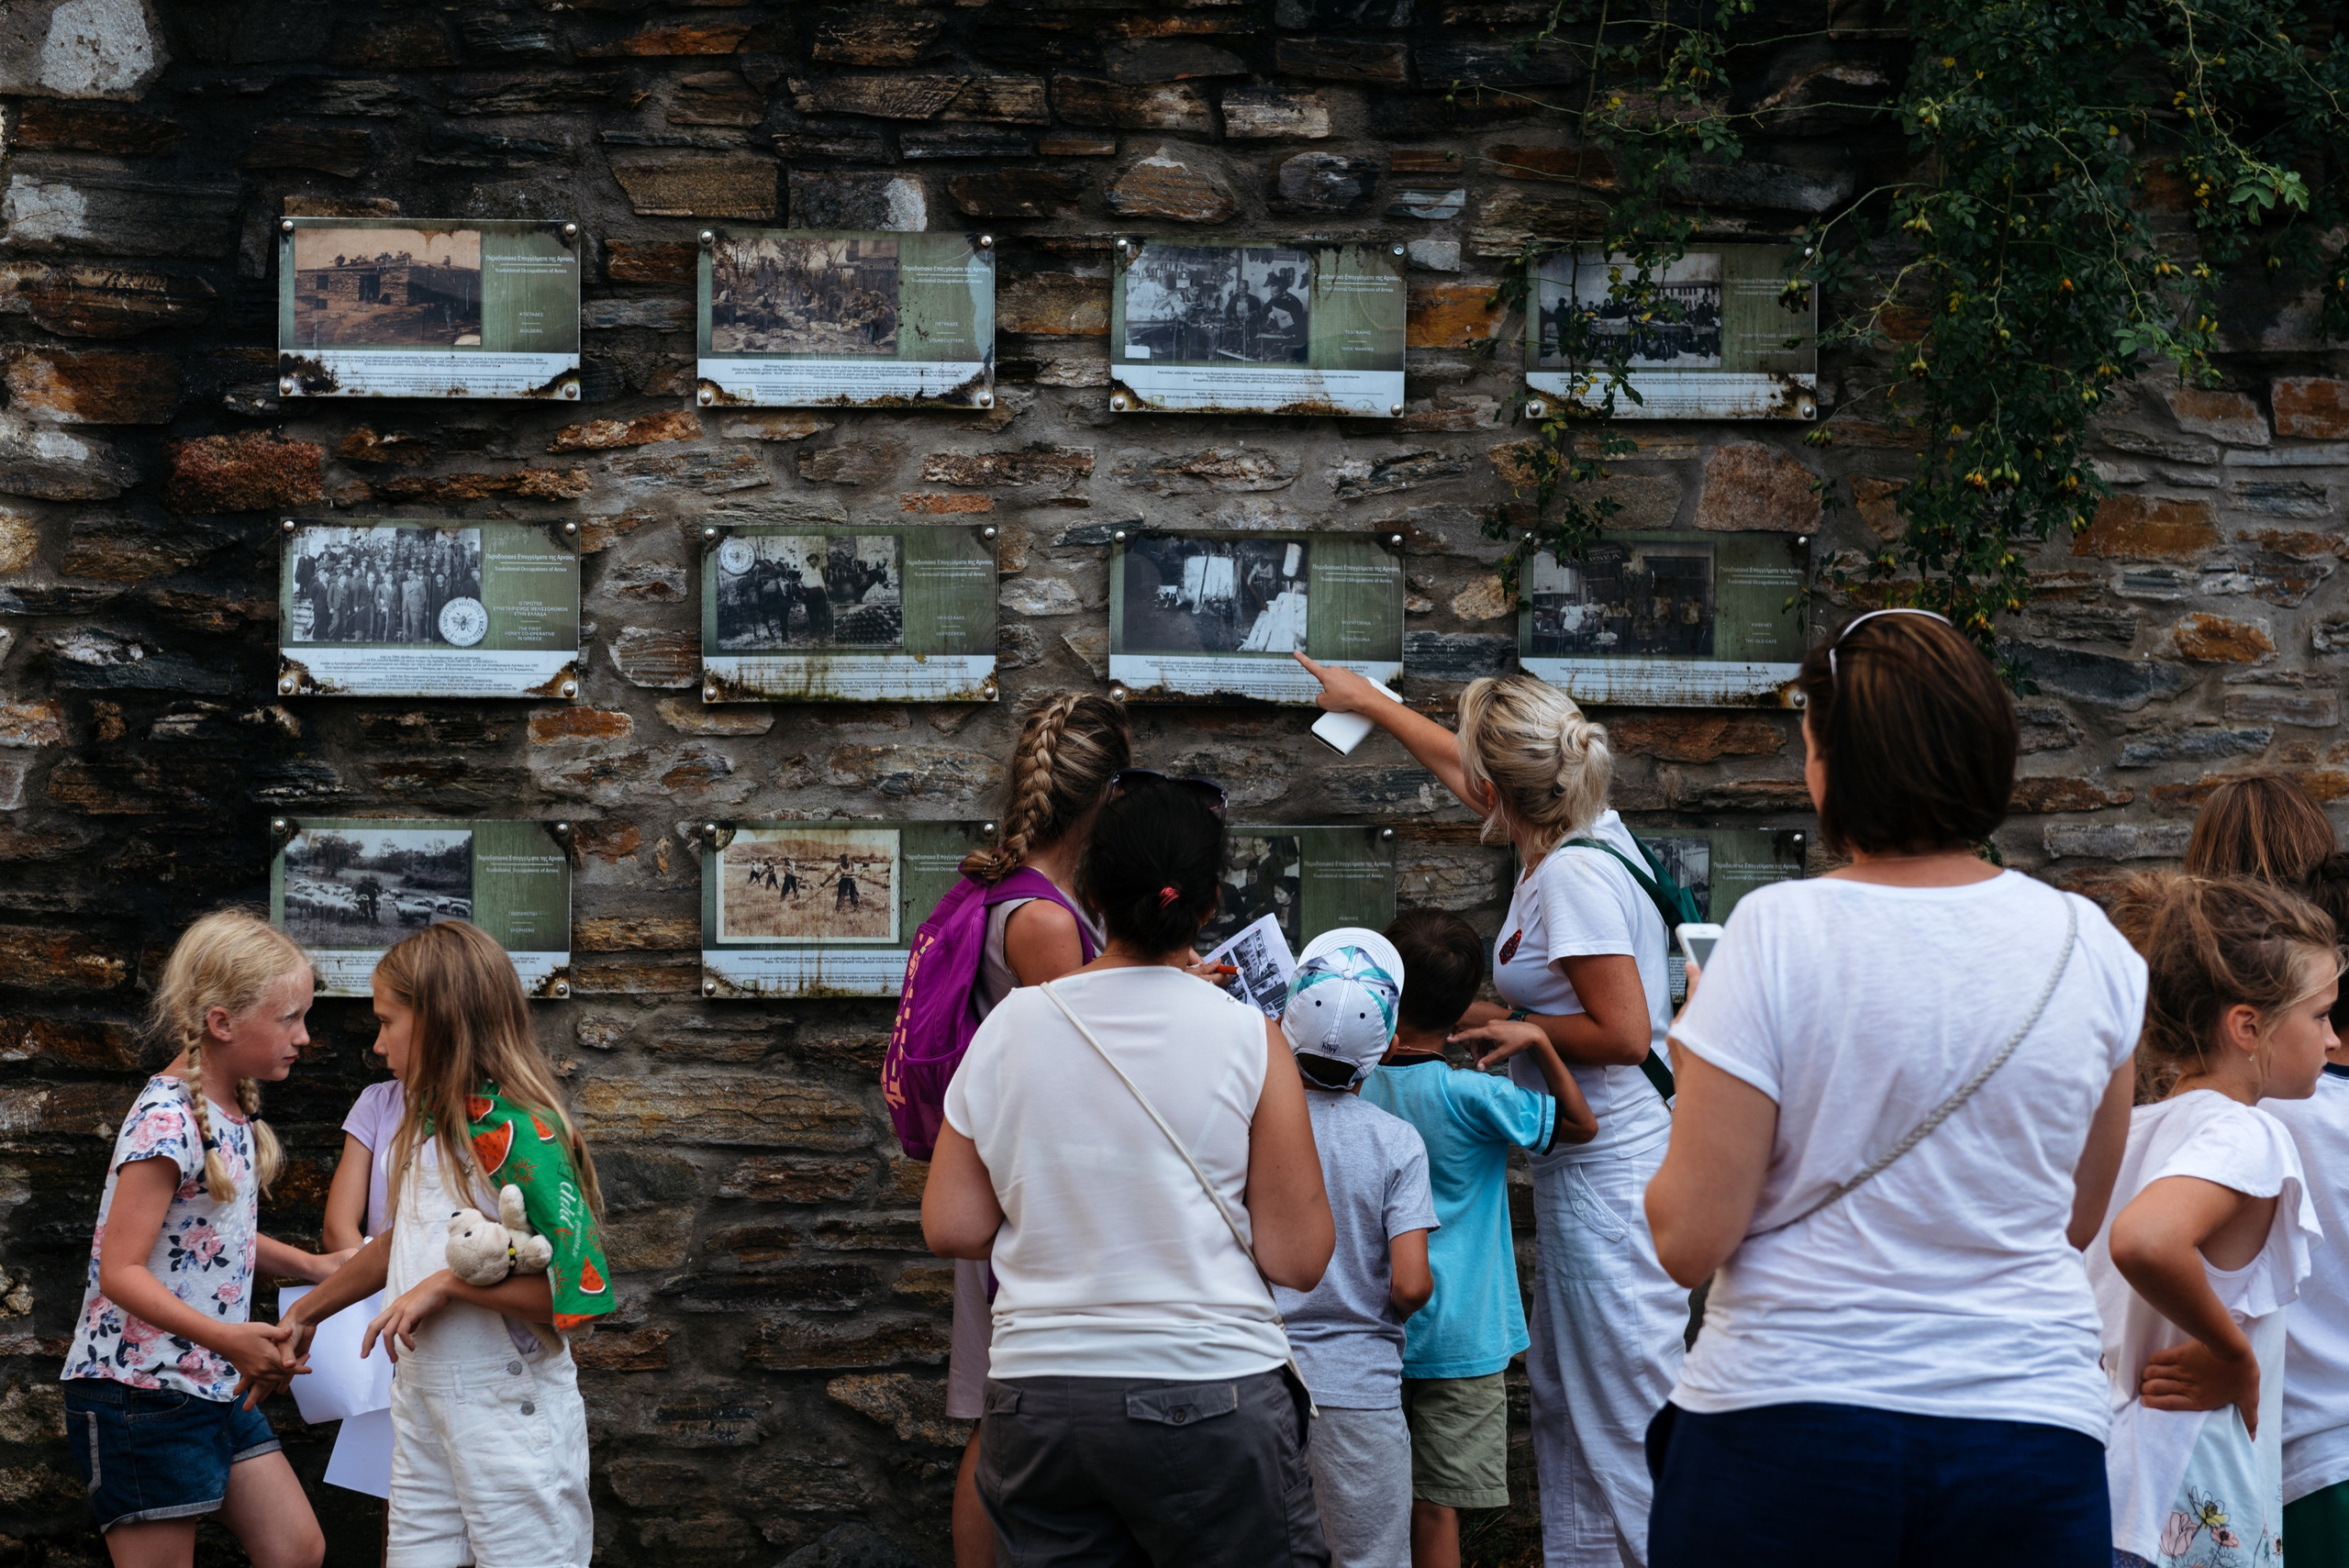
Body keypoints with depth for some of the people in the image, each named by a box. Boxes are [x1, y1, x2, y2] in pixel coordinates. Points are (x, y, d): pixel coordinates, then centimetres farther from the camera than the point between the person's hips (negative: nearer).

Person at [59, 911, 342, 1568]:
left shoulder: (233, 1111, 9)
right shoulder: (166, 1120, -20)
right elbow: (121, 1271, -23)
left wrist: (311, 1265, 12)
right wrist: (227, 1338, -33)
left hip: (214, 1387, 9)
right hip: (140, 1389, -9)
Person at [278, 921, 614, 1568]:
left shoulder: (518, 1132, -17)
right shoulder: (431, 1125, 10)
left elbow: (582, 1290, -21)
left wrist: (448, 1282, -19)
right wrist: (304, 1313, 32)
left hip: (508, 1410, -8)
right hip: (423, 1405, 8)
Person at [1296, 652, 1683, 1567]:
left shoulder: (1573, 877, -20)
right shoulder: (1585, 832, 8)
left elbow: (1624, 1034, -23)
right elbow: (1453, 763, 27)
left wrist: (1518, 1028, -9)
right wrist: (1366, 700, 39)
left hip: (1608, 1174, -10)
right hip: (1583, 1169, 10)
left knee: (1624, 1399, -7)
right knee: (1564, 1396, 16)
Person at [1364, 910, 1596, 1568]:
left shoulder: (1357, 1086, -4)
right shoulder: (1470, 1096, -17)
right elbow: (1582, 1124, -10)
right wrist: (1540, 1041, -10)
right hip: (1456, 1336, -4)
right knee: (1438, 1507, 0)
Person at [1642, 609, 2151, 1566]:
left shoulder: (1775, 936, -11)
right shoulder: (2090, 948, 0)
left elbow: (1689, 1242, -11)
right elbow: (2079, 1224, 12)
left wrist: (1696, 1084, 6)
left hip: (1784, 1426, -2)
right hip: (2027, 1430, 3)